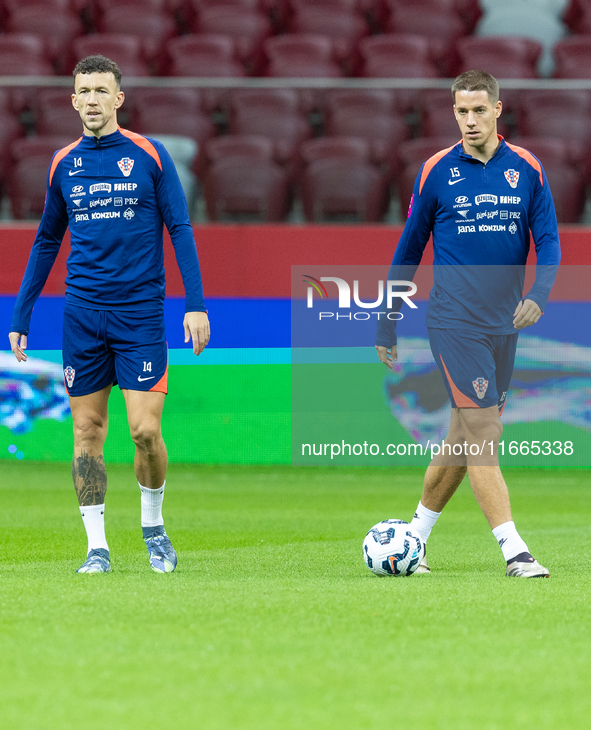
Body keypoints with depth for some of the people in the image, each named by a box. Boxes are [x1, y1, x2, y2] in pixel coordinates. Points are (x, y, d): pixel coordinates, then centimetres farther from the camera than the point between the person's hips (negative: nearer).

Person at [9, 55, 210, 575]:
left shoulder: (149, 155, -1)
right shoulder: (64, 165, 8)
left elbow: (180, 230, 0)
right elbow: (47, 241, 17)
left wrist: (196, 304, -8)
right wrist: (21, 315, 14)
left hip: (141, 313, -3)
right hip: (82, 313, 3)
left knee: (145, 429, -8)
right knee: (87, 431, 1)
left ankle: (153, 526, 16)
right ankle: (97, 546, 8)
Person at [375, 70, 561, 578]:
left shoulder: (527, 169, 5)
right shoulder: (437, 171, -1)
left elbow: (548, 242, 4)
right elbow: (409, 251, 6)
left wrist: (538, 295, -16)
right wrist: (386, 328, 7)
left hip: (504, 325, 4)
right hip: (455, 322, -4)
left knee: (465, 439, 10)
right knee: (482, 434, -12)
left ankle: (413, 540, 25)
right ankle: (515, 553, -16)